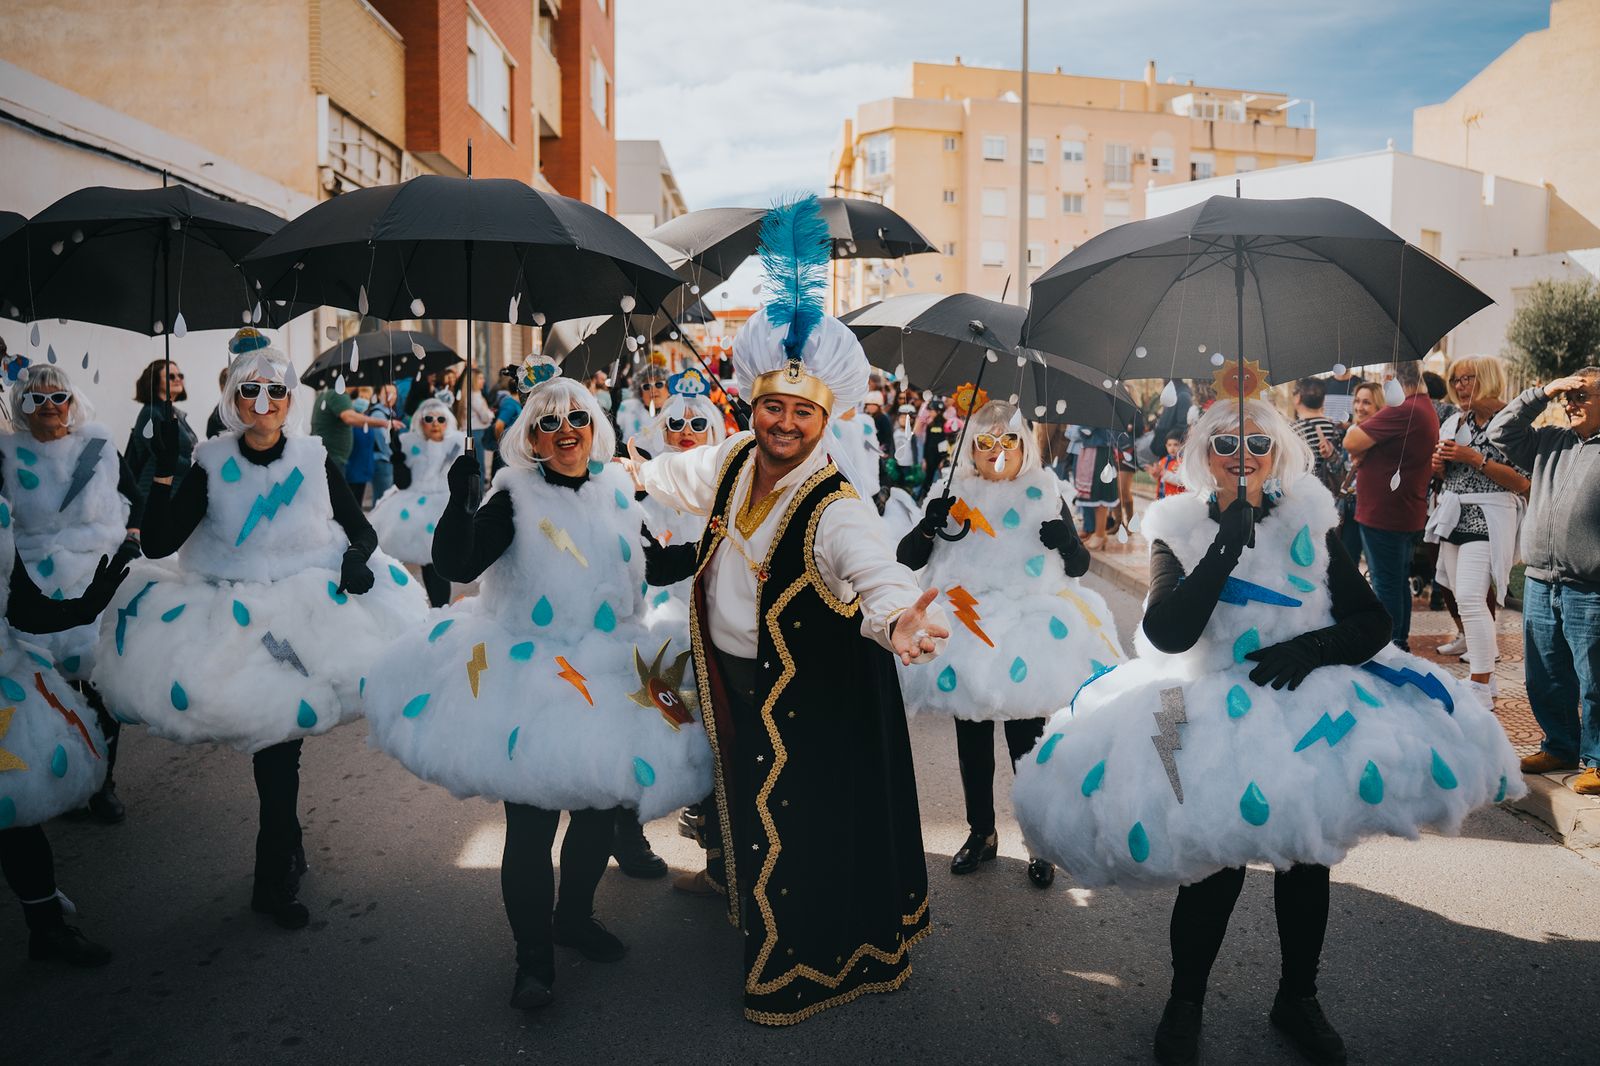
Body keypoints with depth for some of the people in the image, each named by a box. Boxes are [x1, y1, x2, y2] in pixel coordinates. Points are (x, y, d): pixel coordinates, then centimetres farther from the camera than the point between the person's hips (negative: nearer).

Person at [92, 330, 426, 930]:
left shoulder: (315, 462, -1)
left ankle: (275, 878, 22)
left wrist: (357, 559, -15)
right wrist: (164, 474, -19)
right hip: (233, 623, 0)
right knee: (274, 738, -2)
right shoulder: (211, 465, -3)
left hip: (310, 612, 1)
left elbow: (361, 529, 7)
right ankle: (284, 849, 24)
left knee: (280, 733, 3)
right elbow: (157, 543, -8)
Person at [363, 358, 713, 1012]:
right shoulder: (515, 499, -10)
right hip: (529, 681, -5)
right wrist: (462, 498, -33)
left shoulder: (616, 489, 6)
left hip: (609, 677, 5)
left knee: (600, 810, 16)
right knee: (531, 824, 0)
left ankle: (574, 916, 41)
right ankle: (533, 956, 20)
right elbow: (456, 565, -21)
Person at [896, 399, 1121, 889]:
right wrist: (929, 526, -18)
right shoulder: (954, 494, 4)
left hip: (1029, 631, -1)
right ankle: (980, 833, 28)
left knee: (1028, 742, 2)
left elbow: (1079, 566, 6)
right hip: (965, 633, 2)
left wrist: (1067, 541, -15)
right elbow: (907, 558, 0)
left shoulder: (1045, 494, 4)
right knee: (972, 743, 12)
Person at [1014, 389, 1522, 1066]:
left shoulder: (1309, 526, 3)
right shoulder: (1178, 531, -4)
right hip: (1214, 714, -3)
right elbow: (1167, 635, -20)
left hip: (1309, 705, 3)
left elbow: (1373, 624, 1)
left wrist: (1312, 647, -18)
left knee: (1307, 859, 10)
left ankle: (1297, 999, 34)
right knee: (1215, 868, -6)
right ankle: (1184, 1003, 19)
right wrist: (1229, 544, -23)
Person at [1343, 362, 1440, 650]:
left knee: (1385, 583, -2)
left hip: (1384, 515, -10)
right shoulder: (1426, 409, 14)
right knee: (1399, 581, 18)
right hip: (1409, 515, 10)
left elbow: (1352, 443, -21)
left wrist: (1354, 428, 0)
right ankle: (1400, 642, 28)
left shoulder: (1402, 411, -22)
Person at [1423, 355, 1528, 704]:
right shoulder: (1455, 422, 13)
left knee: (1470, 598, -16)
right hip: (1454, 517, 8)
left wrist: (1475, 458, -17)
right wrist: (1437, 463, 0)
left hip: (1487, 520, -7)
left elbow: (1522, 482, -14)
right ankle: (1484, 676, 19)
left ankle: (1482, 690, -10)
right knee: (1462, 598, 8)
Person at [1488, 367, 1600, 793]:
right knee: (1545, 678, 15)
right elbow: (1501, 432, 15)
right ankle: (1560, 747, 30)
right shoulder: (1550, 441, 14)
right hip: (1539, 583, 6)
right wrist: (1542, 392, 8)